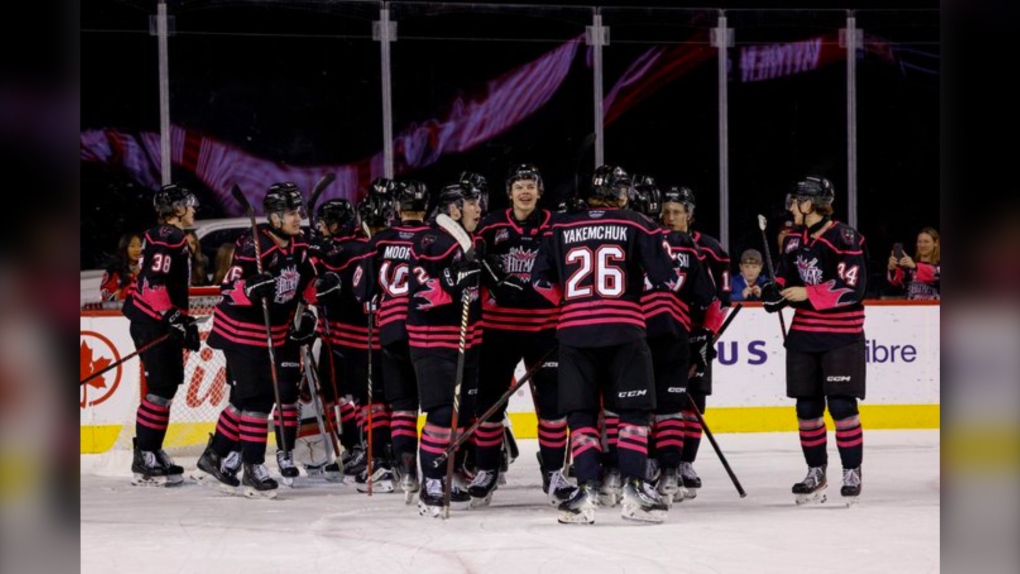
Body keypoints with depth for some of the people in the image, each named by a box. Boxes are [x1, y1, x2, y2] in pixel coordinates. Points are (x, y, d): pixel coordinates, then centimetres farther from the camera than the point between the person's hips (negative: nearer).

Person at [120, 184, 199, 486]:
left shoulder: (173, 237, 19)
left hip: (161, 320, 11)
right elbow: (153, 282, -24)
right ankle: (144, 460, -13)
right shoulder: (167, 238, -14)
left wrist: (185, 320, 27)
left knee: (169, 382, 15)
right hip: (152, 321, -11)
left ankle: (151, 451, 22)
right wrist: (172, 316, -27)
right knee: (162, 386, -12)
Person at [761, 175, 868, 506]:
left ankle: (852, 472, 0)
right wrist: (774, 294, -3)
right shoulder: (794, 242, 11)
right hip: (804, 335, 7)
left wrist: (808, 293, -19)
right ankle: (816, 473, 17)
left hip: (841, 336, -7)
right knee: (807, 406, 7)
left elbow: (853, 287, -19)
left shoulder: (844, 238, -12)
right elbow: (787, 280, 20)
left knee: (841, 404, -9)